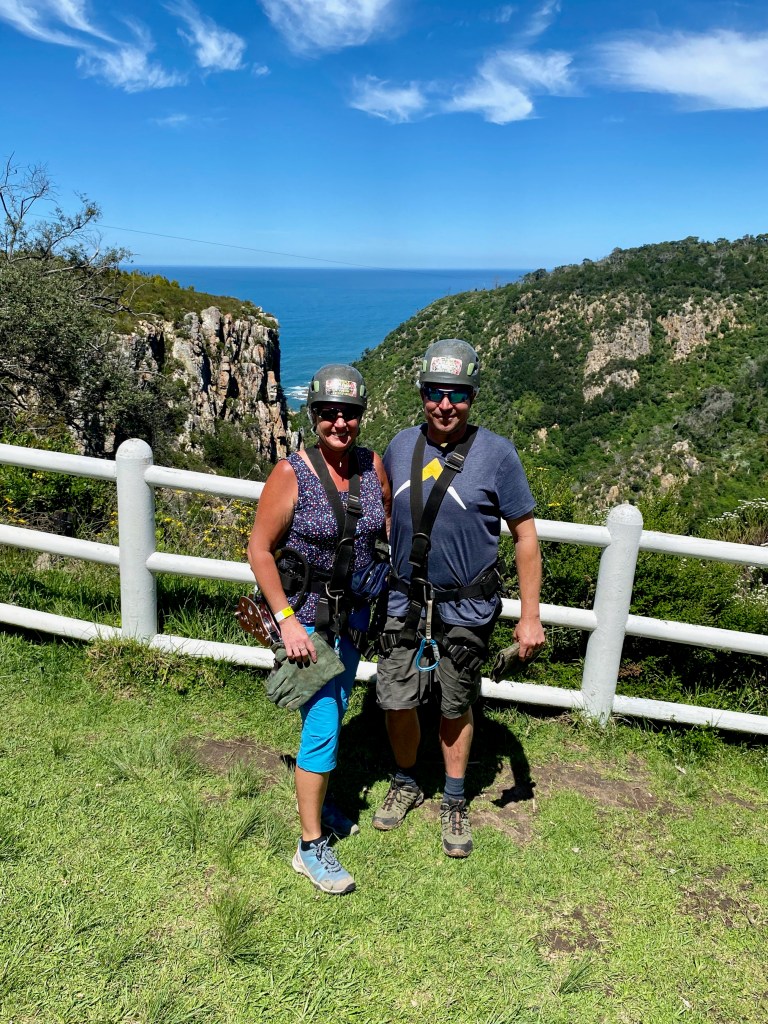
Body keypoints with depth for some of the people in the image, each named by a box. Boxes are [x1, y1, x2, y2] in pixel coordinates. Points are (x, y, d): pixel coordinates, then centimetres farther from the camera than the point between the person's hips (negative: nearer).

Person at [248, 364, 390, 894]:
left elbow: (390, 527, 11)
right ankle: (311, 847, 15)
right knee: (322, 728, -3)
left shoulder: (372, 465, -4)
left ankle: (317, 803, 43)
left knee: (333, 714, 20)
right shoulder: (291, 473, -18)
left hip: (352, 613, 6)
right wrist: (286, 619, -19)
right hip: (305, 614, -5)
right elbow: (259, 548, -15)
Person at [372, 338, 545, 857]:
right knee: (396, 702, 8)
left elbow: (525, 535, -8)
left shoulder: (496, 453, -11)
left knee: (456, 708, 12)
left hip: (466, 609, -3)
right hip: (405, 602, 3)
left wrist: (530, 617, -10)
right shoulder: (401, 446, 0)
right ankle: (407, 784, 37)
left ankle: (454, 803, 35)